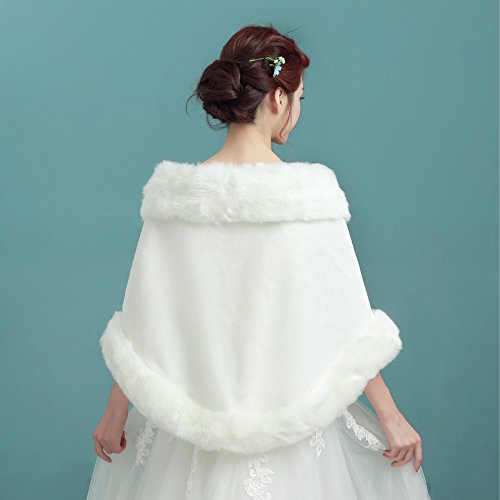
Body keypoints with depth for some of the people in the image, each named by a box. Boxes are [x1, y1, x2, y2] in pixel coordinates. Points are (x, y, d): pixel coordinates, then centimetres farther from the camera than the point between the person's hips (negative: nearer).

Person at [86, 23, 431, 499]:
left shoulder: (174, 191, -6)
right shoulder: (310, 192, -14)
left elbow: (139, 322, -2)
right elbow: (349, 322, -11)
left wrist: (115, 413, 9)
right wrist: (391, 418, -1)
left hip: (194, 416, 3)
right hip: (292, 413, -3)